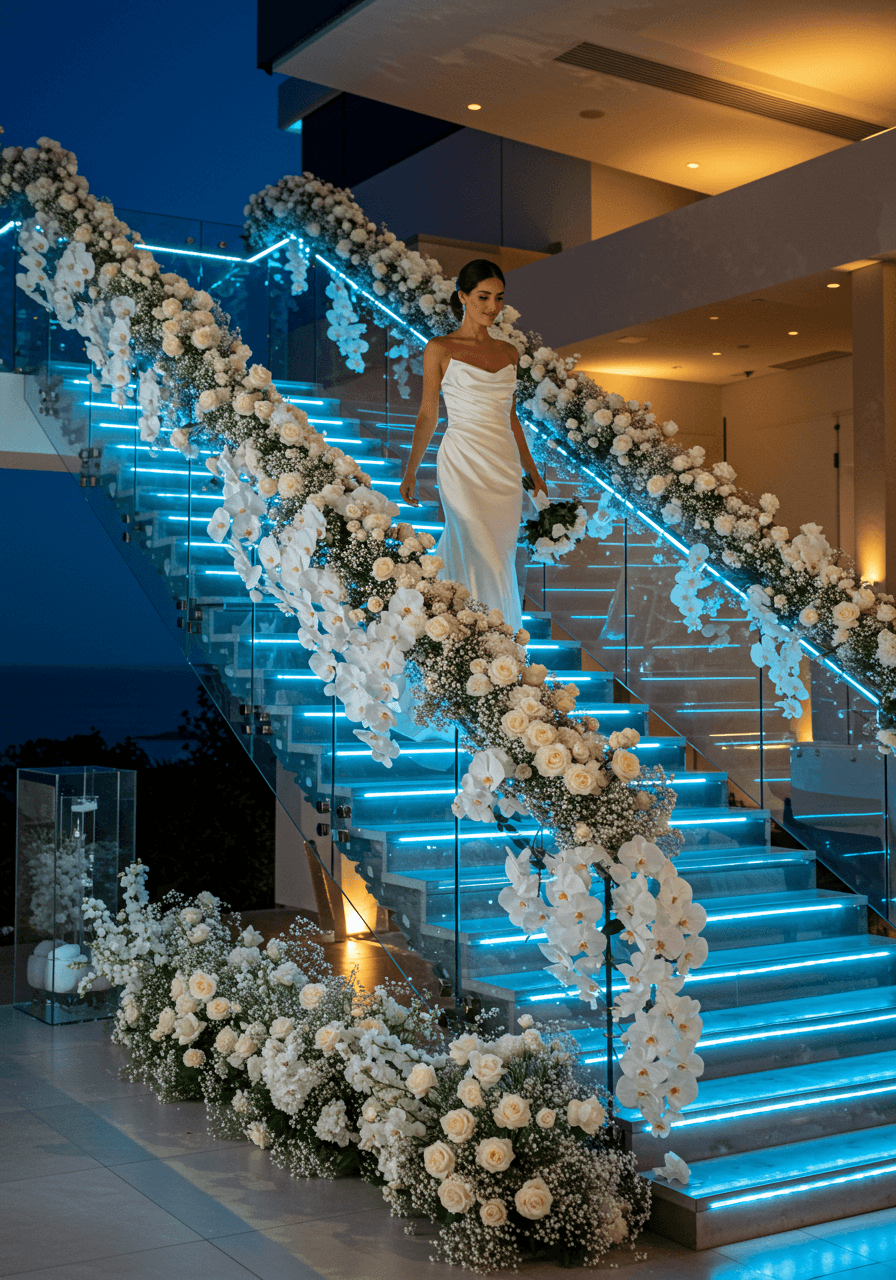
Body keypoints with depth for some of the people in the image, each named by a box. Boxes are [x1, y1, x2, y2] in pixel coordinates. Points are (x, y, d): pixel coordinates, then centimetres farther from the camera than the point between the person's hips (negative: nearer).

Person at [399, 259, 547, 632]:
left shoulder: (509, 352, 13)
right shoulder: (440, 349, -1)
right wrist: (410, 472, 3)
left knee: (502, 555, 7)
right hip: (463, 464, -5)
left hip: (506, 466, 5)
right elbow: (428, 414, 3)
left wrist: (534, 474, 19)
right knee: (484, 559, -10)